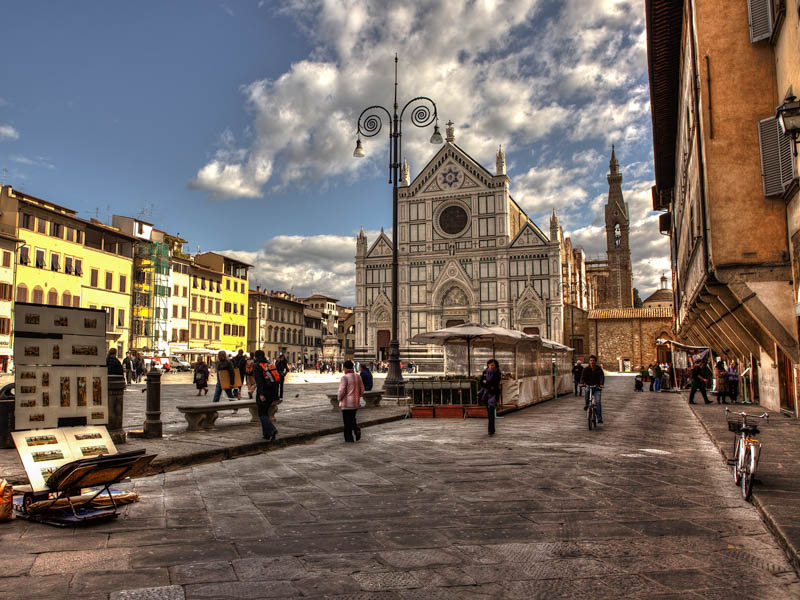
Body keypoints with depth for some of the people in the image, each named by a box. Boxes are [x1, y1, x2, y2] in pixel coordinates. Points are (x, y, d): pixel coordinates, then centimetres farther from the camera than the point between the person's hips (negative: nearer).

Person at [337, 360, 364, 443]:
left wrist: (339, 399, -2)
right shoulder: (358, 377, 4)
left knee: (347, 421, 4)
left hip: (347, 403, -6)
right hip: (356, 402, 6)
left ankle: (349, 438, 8)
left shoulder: (344, 378, -16)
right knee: (352, 418, 22)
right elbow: (362, 390, 7)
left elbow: (341, 391, -19)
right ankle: (356, 429, -1)